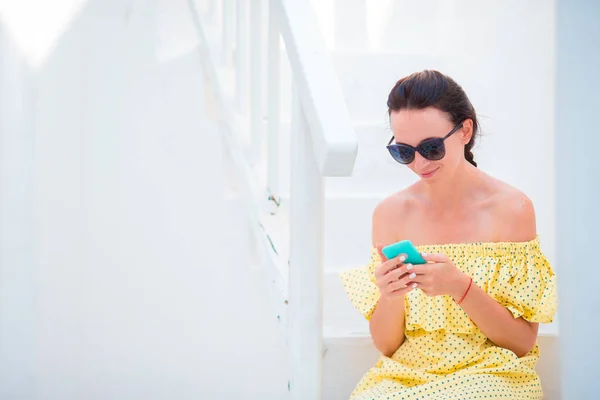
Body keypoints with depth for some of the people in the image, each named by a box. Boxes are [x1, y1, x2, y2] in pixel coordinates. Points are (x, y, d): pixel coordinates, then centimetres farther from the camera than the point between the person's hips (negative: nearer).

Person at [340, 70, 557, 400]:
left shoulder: (511, 208, -7)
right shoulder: (390, 213, 2)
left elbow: (523, 341, -5)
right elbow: (385, 345, 6)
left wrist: (461, 288, -20)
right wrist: (389, 297, -15)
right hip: (404, 374, 2)